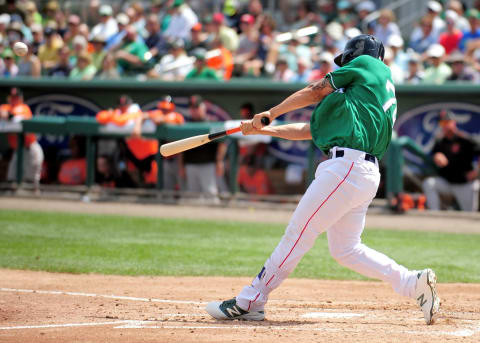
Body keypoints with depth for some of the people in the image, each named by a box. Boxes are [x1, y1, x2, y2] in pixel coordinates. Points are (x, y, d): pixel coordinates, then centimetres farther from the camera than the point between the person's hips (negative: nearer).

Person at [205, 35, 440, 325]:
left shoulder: (366, 63, 6)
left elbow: (315, 92, 5)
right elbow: (313, 129, 27)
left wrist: (271, 113, 15)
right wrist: (264, 129, 26)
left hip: (346, 168, -9)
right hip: (366, 173, 9)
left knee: (298, 235, -5)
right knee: (346, 249, 12)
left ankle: (249, 302, -2)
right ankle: (414, 283, 5)